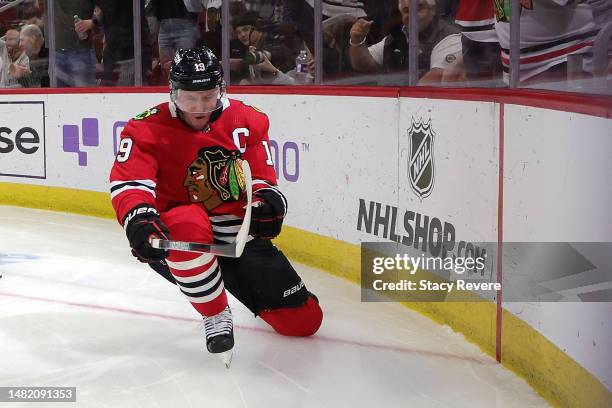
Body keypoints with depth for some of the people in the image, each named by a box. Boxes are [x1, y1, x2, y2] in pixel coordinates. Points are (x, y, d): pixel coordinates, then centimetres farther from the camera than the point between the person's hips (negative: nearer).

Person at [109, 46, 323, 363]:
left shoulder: (247, 121, -3)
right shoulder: (148, 129, -14)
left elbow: (261, 178, -1)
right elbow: (127, 182, -26)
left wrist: (268, 199, -25)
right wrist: (139, 219, -48)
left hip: (238, 234, 3)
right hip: (174, 242, -3)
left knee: (303, 321, 1)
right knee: (188, 223, -43)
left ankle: (259, 290, 39)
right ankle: (216, 316, -17)